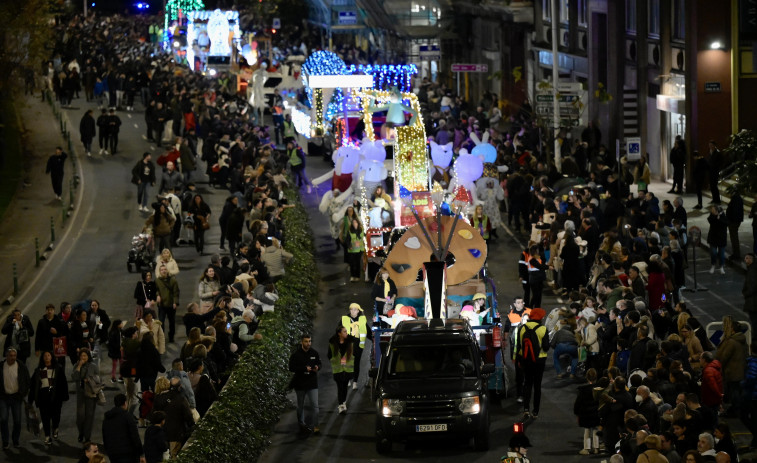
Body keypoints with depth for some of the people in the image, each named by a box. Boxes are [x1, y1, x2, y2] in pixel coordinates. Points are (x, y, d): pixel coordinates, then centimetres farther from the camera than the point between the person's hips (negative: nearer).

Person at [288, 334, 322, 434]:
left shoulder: (314, 353, 1)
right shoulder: (296, 354, -9)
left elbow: (319, 363, 13)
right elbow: (291, 368, -13)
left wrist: (317, 367, -11)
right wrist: (304, 368, -22)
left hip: (312, 383, 1)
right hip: (300, 383, -1)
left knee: (315, 406, -10)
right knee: (300, 406, 16)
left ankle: (314, 426, -10)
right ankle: (302, 424, 32)